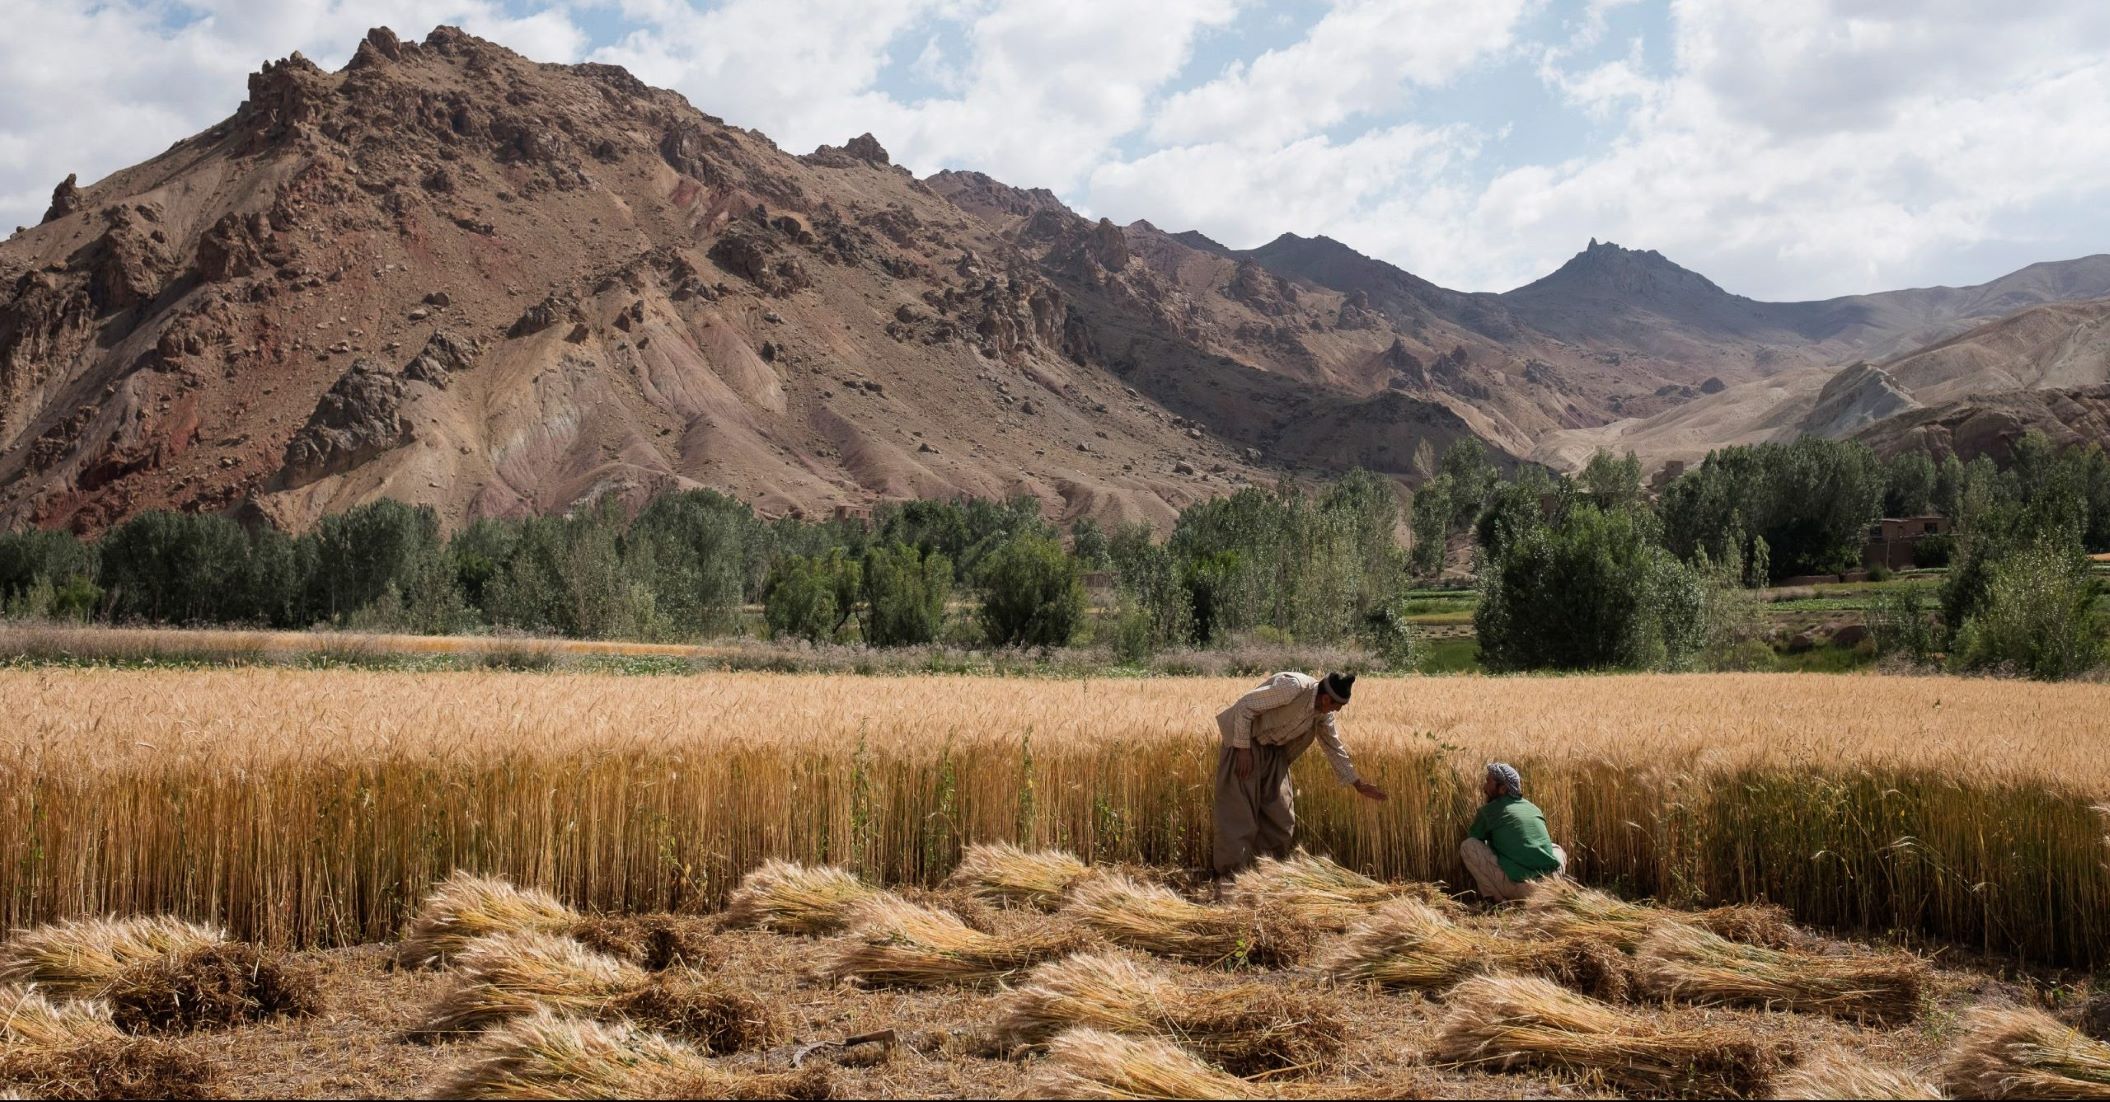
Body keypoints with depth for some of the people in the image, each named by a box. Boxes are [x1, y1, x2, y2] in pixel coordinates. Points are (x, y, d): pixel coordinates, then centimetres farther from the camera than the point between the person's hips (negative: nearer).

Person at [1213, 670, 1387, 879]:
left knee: (1280, 815, 7)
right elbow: (1244, 706, -25)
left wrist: (1358, 784, 15)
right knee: (1238, 813, -8)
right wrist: (1243, 749, -23)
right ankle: (1230, 876, -2)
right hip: (1245, 744, -8)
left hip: (1273, 751, 8)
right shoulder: (1292, 687, -28)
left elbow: (1334, 747, 12)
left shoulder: (1323, 713, -3)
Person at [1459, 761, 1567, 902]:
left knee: (1467, 846, 8)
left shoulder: (1488, 811, 4)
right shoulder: (1533, 808, 19)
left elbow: (1474, 839, 17)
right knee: (1557, 850, 39)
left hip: (1518, 888, -5)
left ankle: (1497, 898, 3)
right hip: (1549, 885, 5)